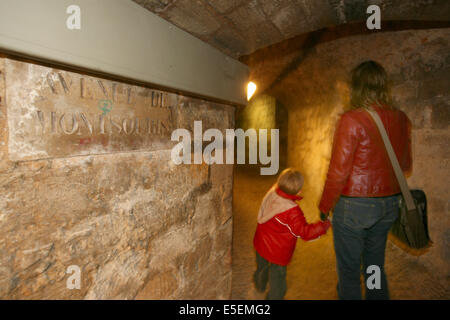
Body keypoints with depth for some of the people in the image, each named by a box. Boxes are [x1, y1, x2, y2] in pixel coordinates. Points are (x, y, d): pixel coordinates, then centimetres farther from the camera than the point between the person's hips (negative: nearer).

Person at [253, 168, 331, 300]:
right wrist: (325, 224, -17)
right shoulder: (292, 212, -34)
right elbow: (304, 232, -25)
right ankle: (274, 296, 38)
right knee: (277, 275, 18)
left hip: (261, 243, 7)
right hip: (277, 252, -7)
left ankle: (260, 285, 60)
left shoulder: (271, 194, -17)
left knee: (262, 266, 32)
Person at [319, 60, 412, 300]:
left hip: (354, 206, -6)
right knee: (375, 267, 22)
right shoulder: (401, 119, 1)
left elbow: (338, 171, -17)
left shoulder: (351, 120, -18)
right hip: (388, 205, 6)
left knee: (349, 270, 11)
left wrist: (325, 206, -5)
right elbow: (406, 166, 10)